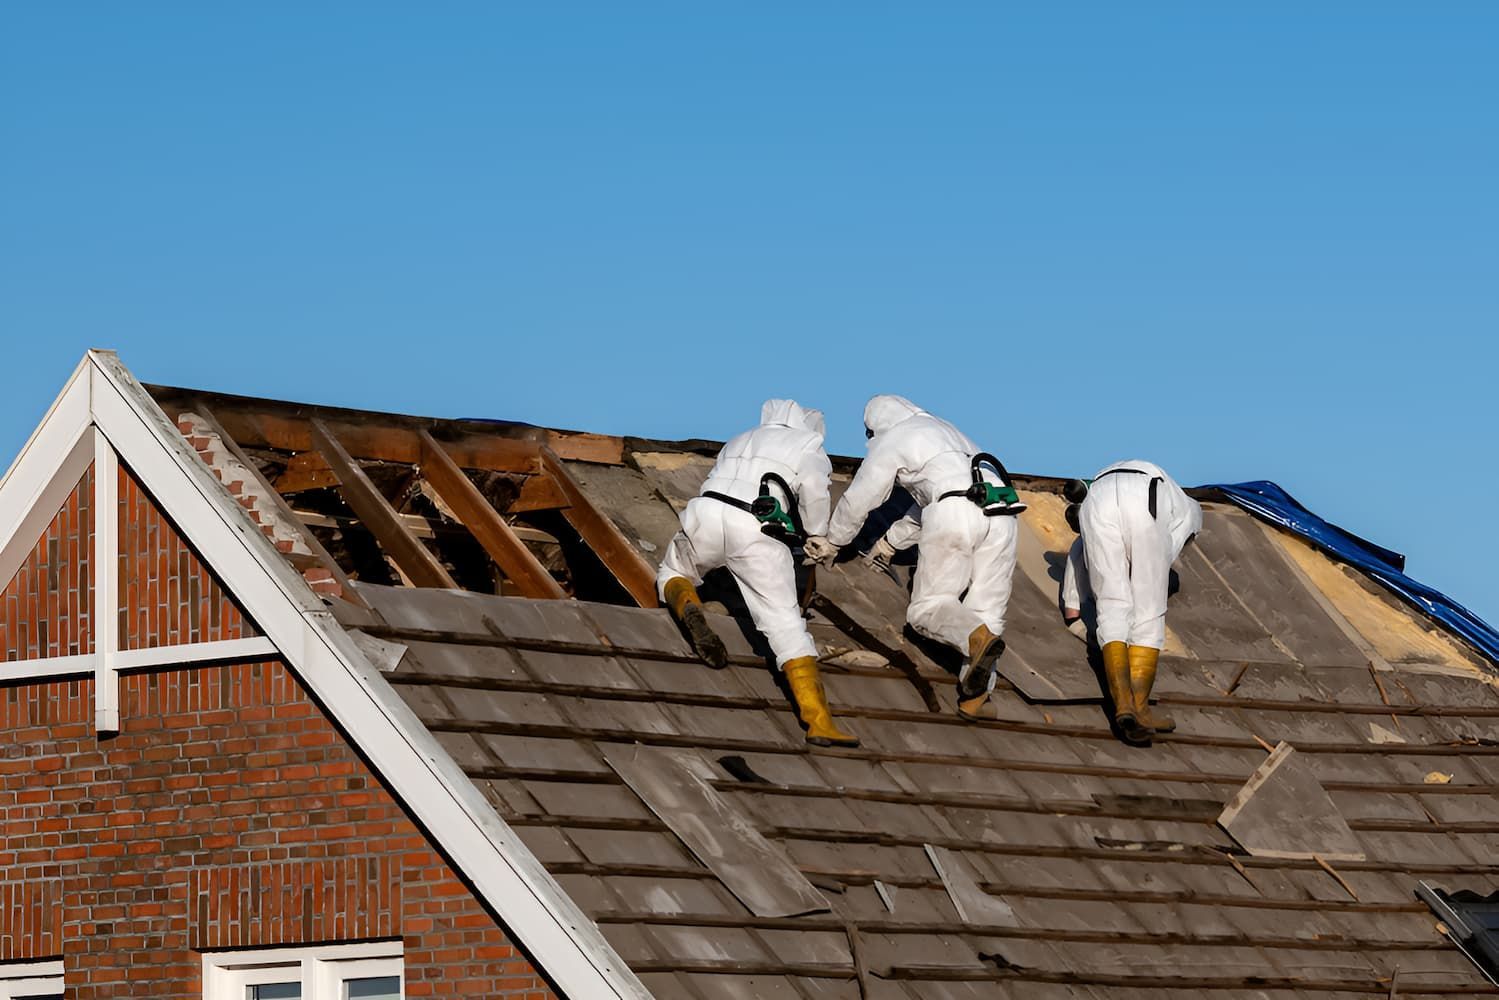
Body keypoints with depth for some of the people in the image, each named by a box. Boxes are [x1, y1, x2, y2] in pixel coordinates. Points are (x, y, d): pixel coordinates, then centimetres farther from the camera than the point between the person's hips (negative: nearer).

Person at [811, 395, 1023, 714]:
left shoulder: (890, 441, 17)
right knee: (986, 611, 7)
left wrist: (832, 543, 38)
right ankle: (975, 691, -12)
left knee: (928, 607, -1)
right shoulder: (947, 430, 38)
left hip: (955, 510, -6)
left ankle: (978, 639, -30)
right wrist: (892, 539, 55)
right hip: (1000, 512, 6)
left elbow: (858, 500, 23)